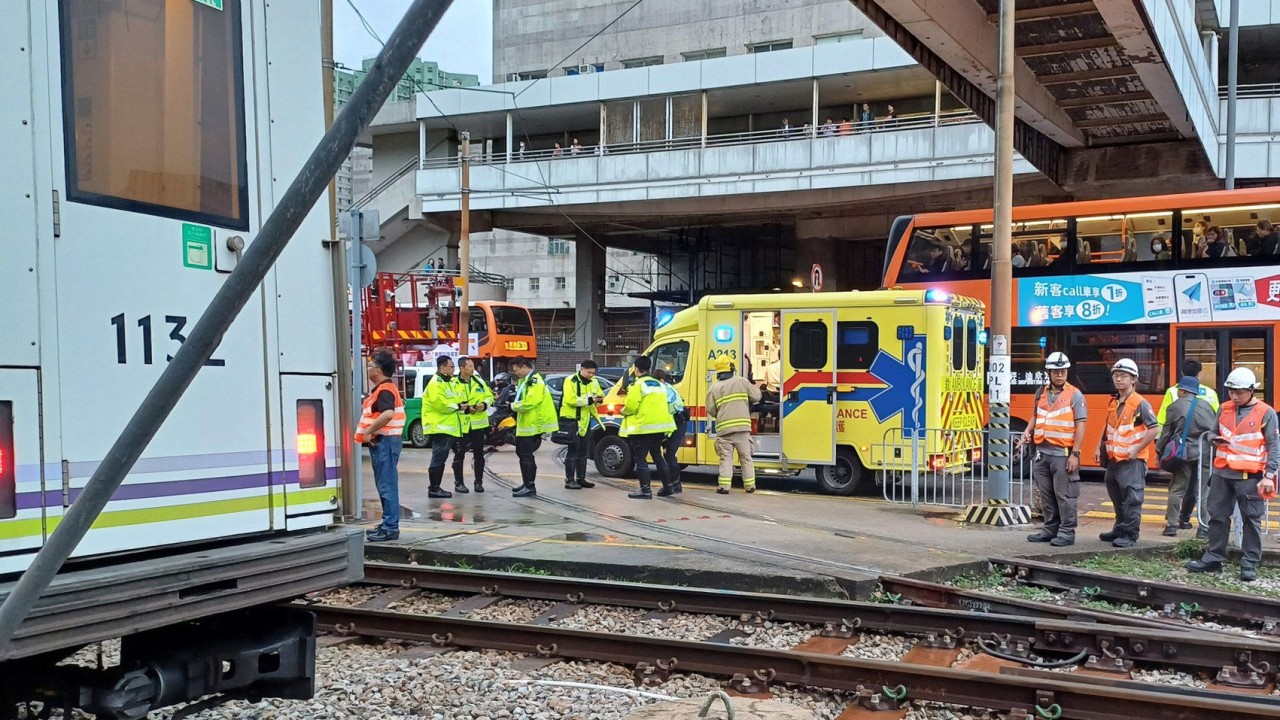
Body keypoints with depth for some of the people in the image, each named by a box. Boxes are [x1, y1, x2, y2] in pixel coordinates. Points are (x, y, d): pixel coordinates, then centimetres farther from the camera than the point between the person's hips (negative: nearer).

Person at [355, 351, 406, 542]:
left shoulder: (385, 390, -15)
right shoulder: (381, 389, 18)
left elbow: (388, 413, -32)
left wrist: (369, 431, -24)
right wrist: (370, 431, 12)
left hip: (385, 441, -11)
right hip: (381, 442, 11)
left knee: (387, 485, -8)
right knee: (385, 485, 15)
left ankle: (391, 528, -6)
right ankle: (388, 523, 22)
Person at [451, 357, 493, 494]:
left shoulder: (479, 381, 8)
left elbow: (489, 396, 13)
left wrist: (485, 404, -7)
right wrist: (465, 408, -22)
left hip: (478, 423, 5)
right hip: (461, 424, -5)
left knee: (479, 454, 9)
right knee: (459, 454, 2)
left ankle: (479, 482, 19)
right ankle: (458, 483, 12)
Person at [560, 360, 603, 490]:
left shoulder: (594, 382, 9)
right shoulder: (571, 381, -13)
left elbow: (601, 394, 16)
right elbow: (571, 399, -24)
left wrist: (599, 398, -9)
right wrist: (589, 400, -27)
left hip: (585, 420, 8)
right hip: (572, 419, -8)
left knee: (584, 451, 13)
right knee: (573, 450, -8)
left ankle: (581, 478, 23)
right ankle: (569, 480, -3)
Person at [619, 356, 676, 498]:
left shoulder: (638, 384, -10)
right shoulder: (659, 384, 15)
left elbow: (631, 406, -17)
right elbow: (660, 404, 14)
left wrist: (623, 412, 3)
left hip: (643, 427, -8)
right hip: (660, 426, 8)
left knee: (640, 457, -1)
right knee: (657, 455, 20)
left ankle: (645, 490, -5)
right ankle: (667, 487, 21)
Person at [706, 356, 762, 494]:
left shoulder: (713, 388, 3)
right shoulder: (741, 381, 2)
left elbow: (711, 410, 3)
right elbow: (756, 396, 4)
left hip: (723, 428, 0)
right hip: (742, 426, 0)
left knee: (726, 458, 5)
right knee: (746, 457, 10)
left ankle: (724, 486, -4)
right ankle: (749, 485, 14)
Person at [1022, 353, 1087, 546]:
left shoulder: (1074, 395, -4)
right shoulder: (1041, 393, 13)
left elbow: (1080, 426, -8)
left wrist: (1075, 454, -13)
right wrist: (1028, 431, 7)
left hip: (1062, 454, -6)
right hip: (1042, 452, 6)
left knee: (1064, 495, -3)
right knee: (1046, 495, 11)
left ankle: (1067, 532, 4)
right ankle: (1051, 529, 21)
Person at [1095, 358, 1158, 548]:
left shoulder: (1140, 404, -11)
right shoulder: (1113, 403, 12)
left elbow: (1153, 429, -15)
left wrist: (1136, 449, -16)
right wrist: (1099, 448, 13)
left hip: (1132, 461, -8)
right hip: (1113, 459, 8)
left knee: (1131, 499, -5)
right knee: (1117, 498, 17)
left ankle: (1130, 535, 1)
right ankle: (1119, 530, 29)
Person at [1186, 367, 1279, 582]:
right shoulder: (1224, 409, 8)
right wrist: (1215, 440, -4)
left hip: (1250, 476, -5)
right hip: (1222, 472, 5)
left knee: (1251, 520, 3)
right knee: (1217, 516, 10)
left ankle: (1249, 565, 9)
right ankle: (1213, 558, 20)